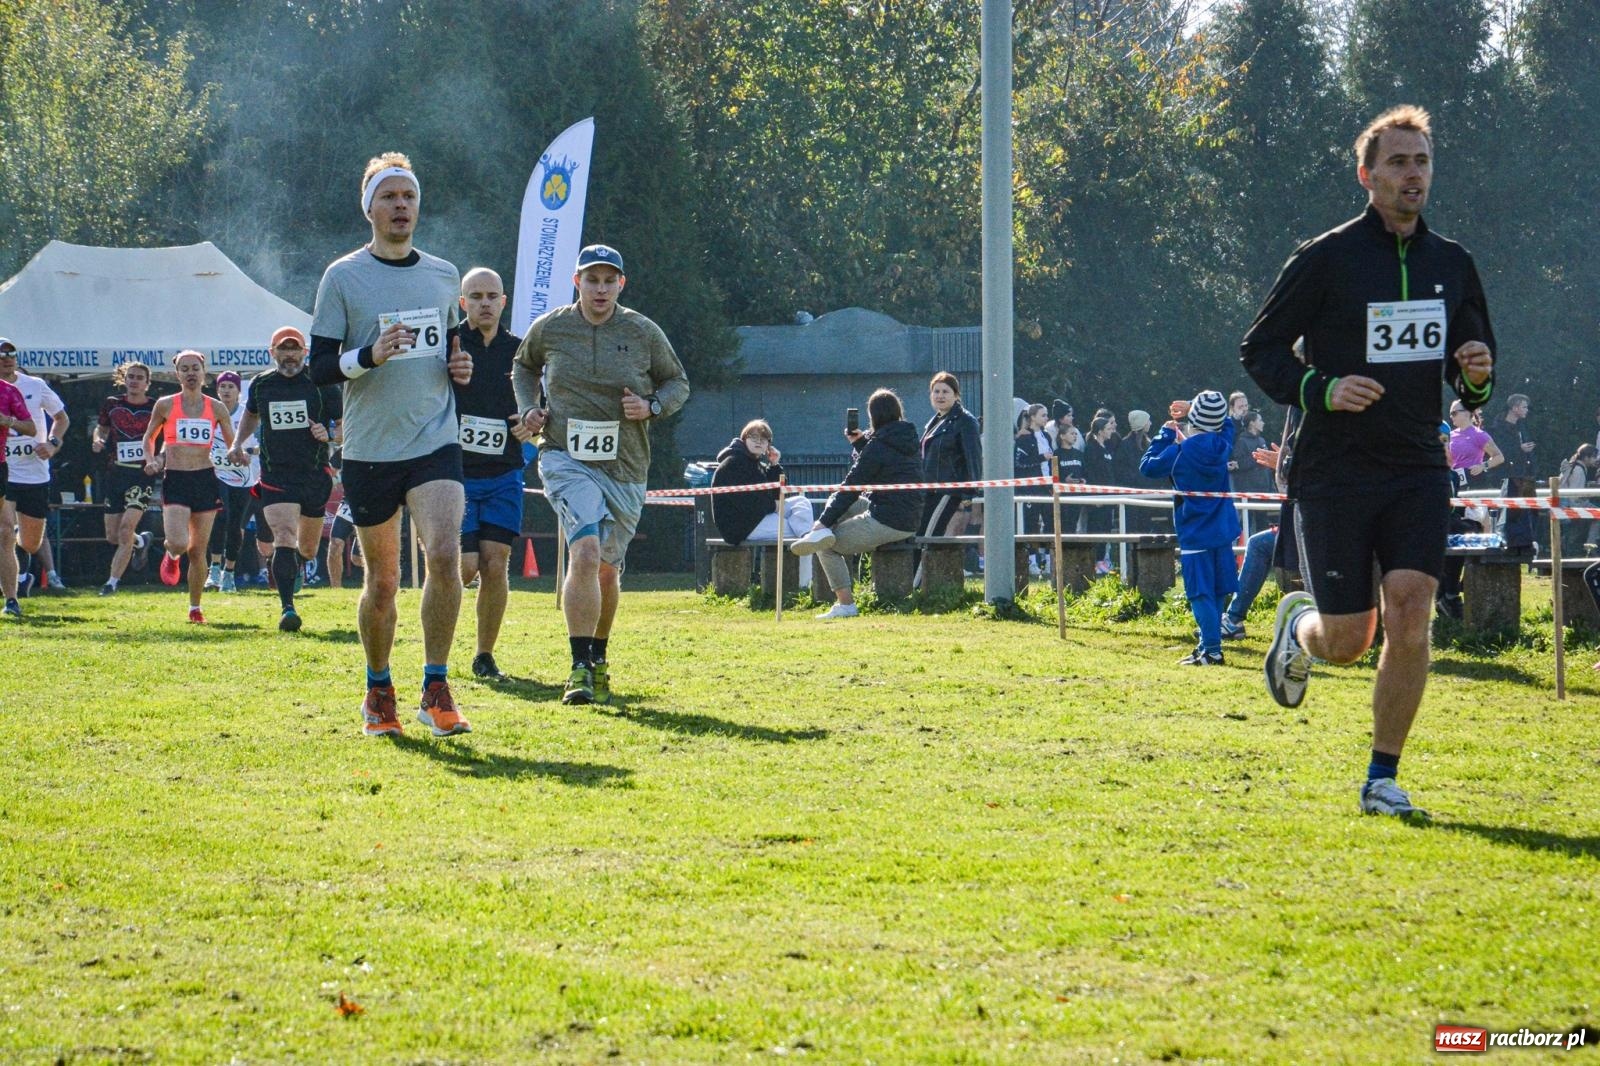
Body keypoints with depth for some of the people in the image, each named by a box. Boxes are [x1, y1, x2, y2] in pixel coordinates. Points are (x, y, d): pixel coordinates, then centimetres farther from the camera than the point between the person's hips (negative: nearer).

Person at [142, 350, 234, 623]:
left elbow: (233, 445, 11)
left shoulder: (215, 408, 5)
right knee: (179, 543, -20)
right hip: (174, 480, -2)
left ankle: (195, 608, 18)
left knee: (198, 550, 4)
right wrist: (151, 460, -1)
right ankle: (172, 557, 19)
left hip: (205, 480, 2)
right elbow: (150, 437, 16)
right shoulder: (166, 405, 2)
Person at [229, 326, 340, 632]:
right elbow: (251, 415, 27)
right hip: (275, 477, -1)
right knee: (284, 537, -21)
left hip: (314, 477, 1)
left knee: (307, 549, 14)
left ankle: (297, 565, 52)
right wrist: (238, 444, 14)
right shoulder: (260, 384, 4)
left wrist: (328, 434, -19)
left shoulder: (321, 384, -4)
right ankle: (287, 608, -24)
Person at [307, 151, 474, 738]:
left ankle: (436, 690, -11)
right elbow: (318, 368, -4)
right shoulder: (343, 277, -1)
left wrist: (461, 367, 4)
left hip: (435, 442, 2)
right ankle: (379, 692, 25)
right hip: (370, 450, -2)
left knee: (444, 553, -19)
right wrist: (369, 355, -22)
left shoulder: (443, 276, 11)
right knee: (382, 580, 5)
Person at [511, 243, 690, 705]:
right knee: (585, 553, -23)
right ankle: (581, 668, -23)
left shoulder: (644, 333, 1)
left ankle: (598, 659, 33)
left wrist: (651, 407, -7)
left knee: (607, 570, 10)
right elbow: (524, 366, 22)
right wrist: (529, 409, 5)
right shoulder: (549, 328, 2)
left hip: (625, 468, 2)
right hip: (566, 460, -2)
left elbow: (677, 383, 13)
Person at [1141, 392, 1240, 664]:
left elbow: (1148, 466, -1)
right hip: (1222, 531, 6)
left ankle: (1211, 650, -14)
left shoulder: (1180, 451, -14)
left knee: (1201, 593, -7)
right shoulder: (1223, 444, 0)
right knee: (1217, 592, 13)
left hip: (1194, 533, -6)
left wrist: (1165, 434, 6)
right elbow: (1229, 424, 24)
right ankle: (1208, 645, 21)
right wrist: (1192, 410, 19)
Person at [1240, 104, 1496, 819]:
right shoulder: (1324, 259, -5)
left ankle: (1382, 779, -1)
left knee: (1410, 615, -14)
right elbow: (1258, 350, -2)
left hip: (1418, 471, 3)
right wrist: (1322, 389, -18)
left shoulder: (1452, 265, 10)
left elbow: (1469, 379, 21)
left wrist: (1477, 377, -3)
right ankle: (1298, 625, 35)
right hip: (1334, 472, -3)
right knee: (1346, 642, -3)